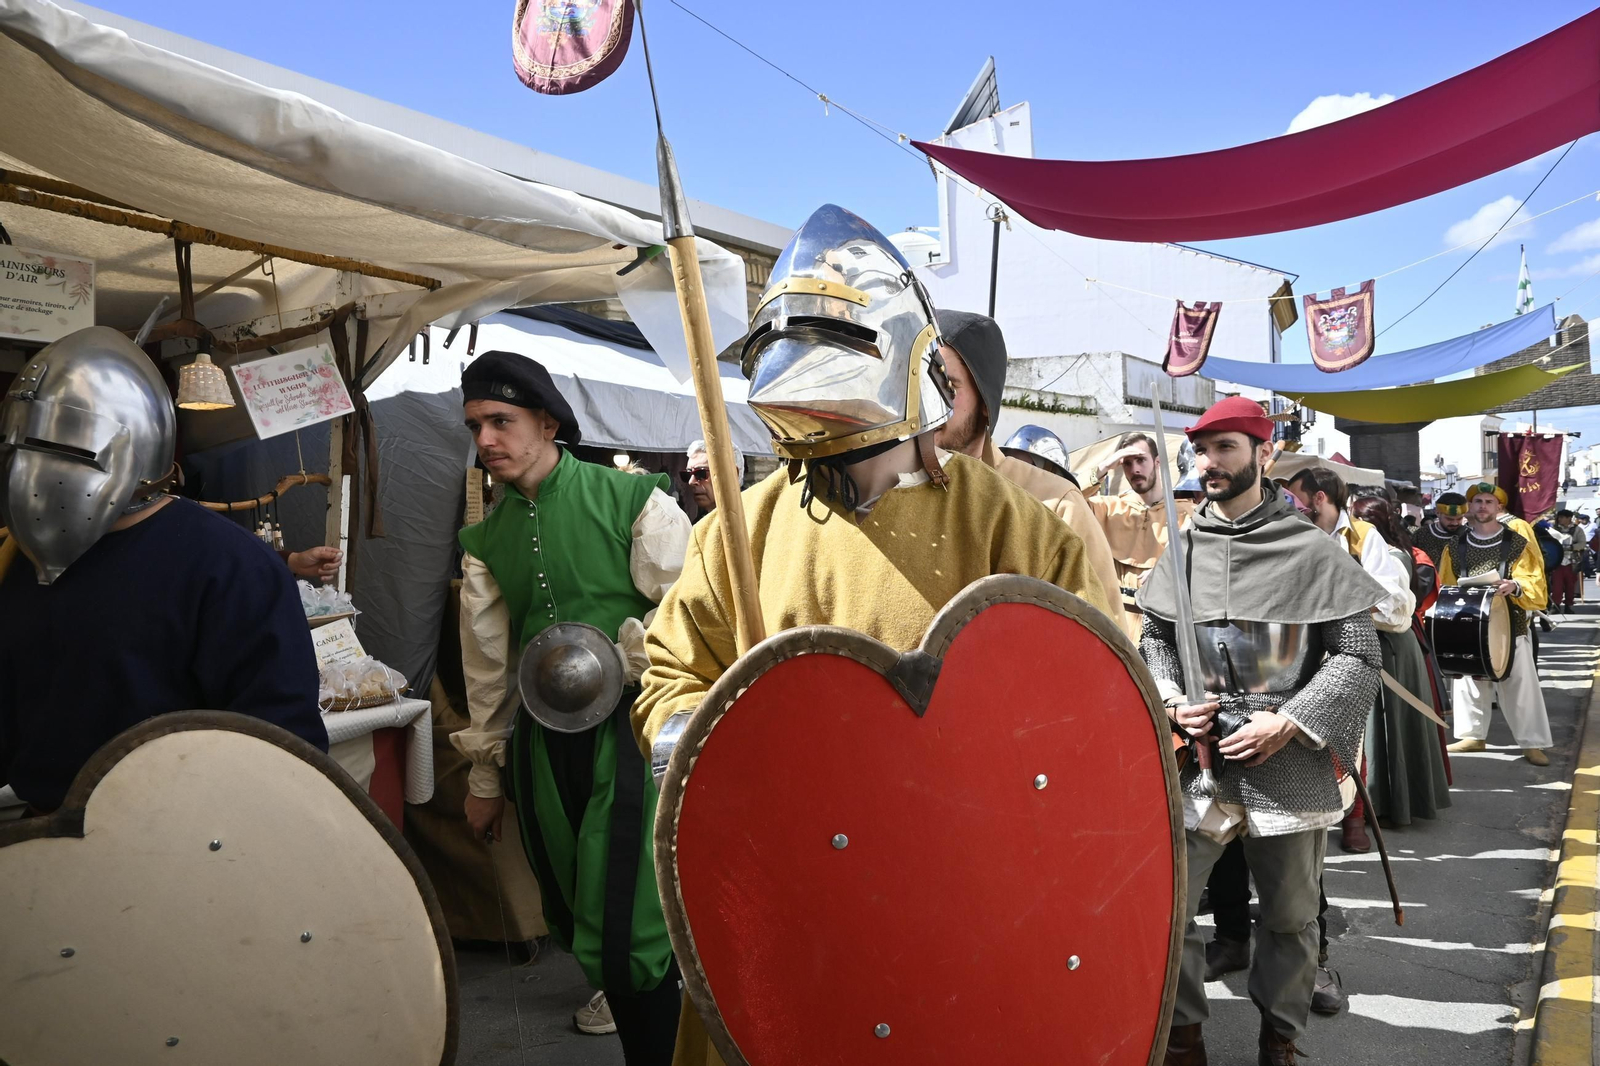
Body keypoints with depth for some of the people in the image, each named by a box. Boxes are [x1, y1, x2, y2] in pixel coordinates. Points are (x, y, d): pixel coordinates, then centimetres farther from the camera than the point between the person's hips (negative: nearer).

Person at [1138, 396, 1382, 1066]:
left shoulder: (1312, 551, -5)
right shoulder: (1180, 551, 4)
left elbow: (1358, 653, -4)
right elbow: (1153, 638, 15)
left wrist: (1288, 722, -13)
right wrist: (1169, 699, -4)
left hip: (1289, 760, -2)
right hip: (1196, 758, 2)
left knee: (1291, 916, 13)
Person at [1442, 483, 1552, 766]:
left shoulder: (1517, 541, -2)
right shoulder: (1456, 546, 6)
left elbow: (1535, 582, -6)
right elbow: (1446, 583, 12)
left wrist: (1515, 586, -25)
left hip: (1509, 626, -3)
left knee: (1520, 687, -1)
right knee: (1470, 684, 10)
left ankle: (1532, 743, 5)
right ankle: (1473, 735, 22)